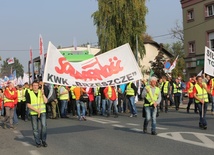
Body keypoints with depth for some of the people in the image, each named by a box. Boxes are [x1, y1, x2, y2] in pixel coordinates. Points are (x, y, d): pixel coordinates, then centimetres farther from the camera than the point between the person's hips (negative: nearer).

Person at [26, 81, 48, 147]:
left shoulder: (41, 92, 7)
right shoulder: (29, 93, -1)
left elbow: (45, 101, -3)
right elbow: (28, 104, -4)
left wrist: (43, 94, -15)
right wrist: (36, 110, -14)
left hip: (42, 112, 1)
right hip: (33, 113, -1)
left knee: (44, 125, -13)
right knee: (35, 128, 3)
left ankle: (43, 140, 2)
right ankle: (38, 142, 15)